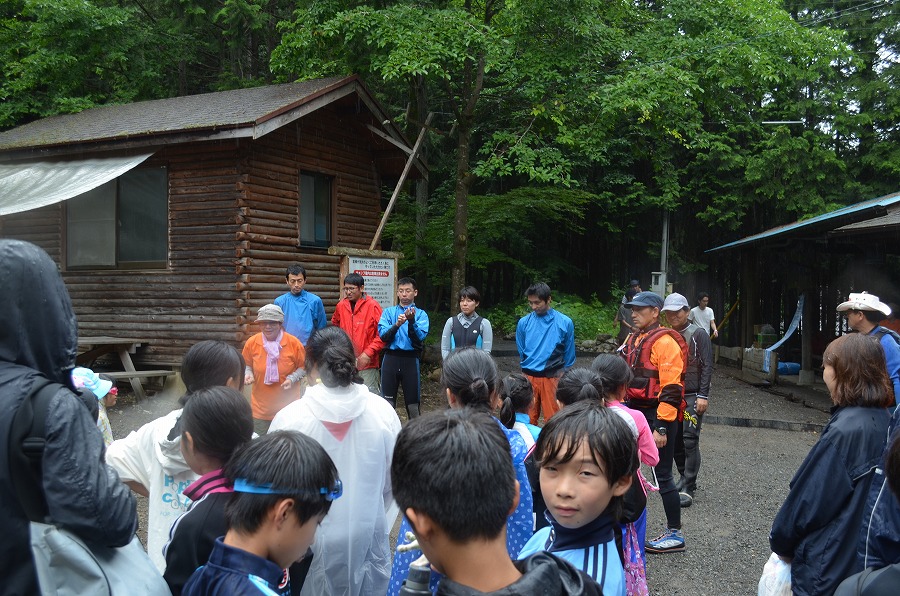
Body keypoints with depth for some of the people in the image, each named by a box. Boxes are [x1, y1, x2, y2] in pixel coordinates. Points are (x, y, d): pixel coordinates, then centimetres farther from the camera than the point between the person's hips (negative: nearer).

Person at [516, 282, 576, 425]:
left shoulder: (565, 323, -4)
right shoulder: (524, 322, -1)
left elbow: (569, 354, 5)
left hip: (553, 378, -1)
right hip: (529, 377, 1)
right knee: (528, 419, 6)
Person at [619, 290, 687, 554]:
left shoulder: (665, 342, -15)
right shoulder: (633, 339, 13)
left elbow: (671, 389, -20)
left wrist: (661, 427, -22)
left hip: (658, 415, -9)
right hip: (635, 412, 9)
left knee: (662, 475, -1)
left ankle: (674, 534, 11)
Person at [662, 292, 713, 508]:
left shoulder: (698, 334, -5)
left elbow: (707, 366, -9)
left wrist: (703, 396, -14)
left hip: (692, 396, -5)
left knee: (690, 441, -8)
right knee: (675, 441, 9)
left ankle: (688, 489, -4)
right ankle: (685, 479, 25)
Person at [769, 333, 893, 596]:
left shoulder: (843, 432, -26)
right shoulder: (882, 421, -2)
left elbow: (810, 498, -19)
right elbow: (855, 495, 7)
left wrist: (780, 541, -2)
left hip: (828, 566, -7)